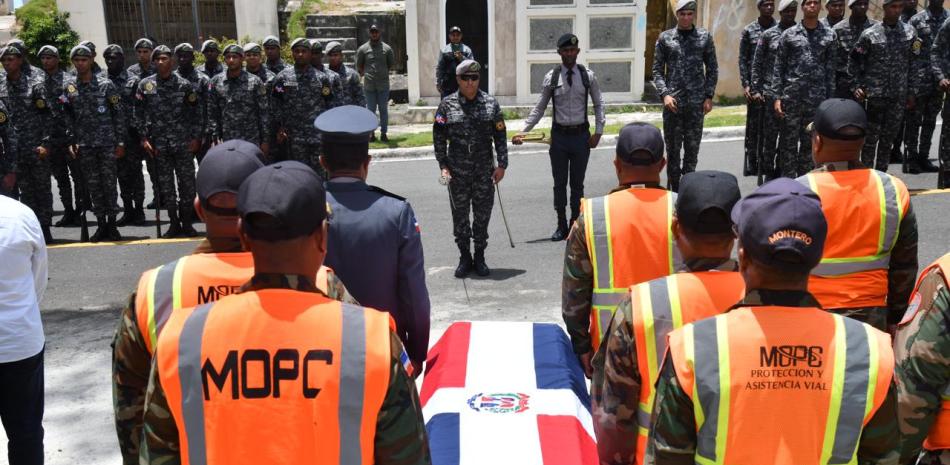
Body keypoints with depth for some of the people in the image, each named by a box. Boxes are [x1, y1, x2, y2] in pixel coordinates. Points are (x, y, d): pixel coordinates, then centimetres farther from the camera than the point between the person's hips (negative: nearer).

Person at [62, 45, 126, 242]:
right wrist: (71, 141, 2)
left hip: (107, 142, -3)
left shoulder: (106, 84, -2)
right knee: (93, 185, 6)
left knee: (109, 183, -1)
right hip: (84, 144, 3)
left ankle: (112, 224, 9)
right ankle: (101, 224, 14)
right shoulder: (69, 87, 6)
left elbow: (120, 114, -1)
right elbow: (68, 116, 10)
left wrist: (120, 142, -5)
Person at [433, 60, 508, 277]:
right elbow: (439, 137, 2)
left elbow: (500, 136, 4)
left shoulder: (491, 104, 1)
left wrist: (502, 164, -1)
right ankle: (464, 258, 22)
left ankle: (479, 257, 22)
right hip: (457, 172, 0)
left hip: (484, 170, 1)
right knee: (460, 216, 7)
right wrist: (443, 165, -3)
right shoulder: (447, 105, -1)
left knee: (483, 215, 7)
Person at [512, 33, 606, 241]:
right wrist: (524, 130, -6)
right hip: (559, 135, 0)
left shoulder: (588, 76, 0)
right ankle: (561, 226, 19)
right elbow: (539, 108, 2)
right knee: (560, 184, 7)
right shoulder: (551, 77, -2)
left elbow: (599, 104, 7)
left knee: (577, 184, 10)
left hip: (581, 135, 0)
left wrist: (598, 132, -1)